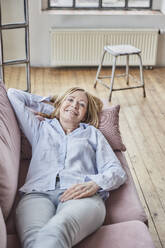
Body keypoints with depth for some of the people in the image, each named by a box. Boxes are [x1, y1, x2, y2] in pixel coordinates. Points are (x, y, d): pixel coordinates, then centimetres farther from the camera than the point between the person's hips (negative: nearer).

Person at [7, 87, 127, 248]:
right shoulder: (40, 128, 34)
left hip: (82, 195, -1)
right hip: (38, 193, 1)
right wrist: (50, 108, 41)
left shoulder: (92, 133, 31)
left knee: (56, 230, -41)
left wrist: (94, 184, -7)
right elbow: (13, 94, 38)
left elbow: (117, 171, 17)